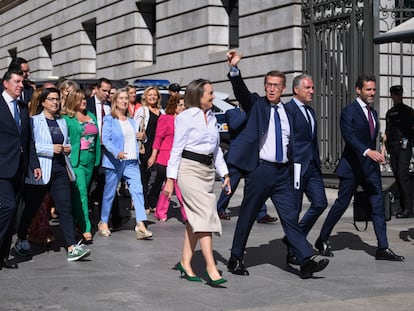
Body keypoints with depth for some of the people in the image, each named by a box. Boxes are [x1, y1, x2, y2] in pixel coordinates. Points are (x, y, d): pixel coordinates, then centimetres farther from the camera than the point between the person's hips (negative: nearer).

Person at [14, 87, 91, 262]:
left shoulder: (62, 122, 14)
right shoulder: (34, 121, -4)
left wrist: (68, 148, 6)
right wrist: (51, 149, -19)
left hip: (60, 170, 4)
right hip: (39, 171, -4)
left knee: (65, 208, -6)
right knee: (31, 208, 9)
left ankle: (72, 248, -12)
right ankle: (20, 240, 30)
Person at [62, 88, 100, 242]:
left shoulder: (91, 116, 15)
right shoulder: (66, 118, -4)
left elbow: (97, 137, 17)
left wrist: (97, 158, 12)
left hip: (90, 160, 6)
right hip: (76, 160, -6)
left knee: (82, 192, 10)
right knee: (81, 193, -12)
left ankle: (76, 222, 20)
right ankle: (85, 228, -14)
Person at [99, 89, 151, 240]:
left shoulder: (131, 121, 16)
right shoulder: (109, 119, -2)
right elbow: (105, 139, -12)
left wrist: (137, 158, 12)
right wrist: (117, 153, -27)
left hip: (131, 162, 4)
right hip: (114, 161, -4)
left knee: (137, 190, -11)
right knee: (109, 193, 5)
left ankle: (141, 225, -17)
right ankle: (103, 223, 21)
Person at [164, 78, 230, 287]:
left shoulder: (211, 118, 16)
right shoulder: (185, 117, -5)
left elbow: (216, 149, 22)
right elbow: (176, 149, -6)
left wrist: (224, 173, 17)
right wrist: (170, 178, -10)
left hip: (207, 170, 7)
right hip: (189, 168, -7)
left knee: (195, 218, 7)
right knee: (206, 214, -15)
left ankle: (185, 262, 14)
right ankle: (211, 267, -17)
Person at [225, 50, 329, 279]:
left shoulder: (288, 111, 12)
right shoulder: (256, 105, 0)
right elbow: (241, 90, -18)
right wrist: (234, 68, -35)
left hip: (283, 172, 4)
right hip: (260, 169, -4)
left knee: (290, 216, 1)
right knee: (247, 216, 6)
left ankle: (307, 261, -3)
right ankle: (235, 259, 19)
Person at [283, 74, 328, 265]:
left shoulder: (311, 111, 19)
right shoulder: (288, 109, -8)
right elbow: (288, 139, -14)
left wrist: (317, 162, 18)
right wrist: (293, 163, -18)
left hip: (312, 166, 8)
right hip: (297, 165, -8)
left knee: (320, 203, 3)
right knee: (294, 209, -1)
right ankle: (292, 251, 9)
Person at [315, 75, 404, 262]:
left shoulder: (373, 113, 15)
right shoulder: (349, 111, -9)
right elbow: (349, 136, -23)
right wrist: (367, 152, -37)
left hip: (370, 167, 7)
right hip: (352, 167, -7)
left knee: (378, 205, 1)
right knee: (341, 204, 1)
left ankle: (383, 248, 2)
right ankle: (322, 240, 16)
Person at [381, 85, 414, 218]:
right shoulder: (389, 113, 19)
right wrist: (383, 150, 18)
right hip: (392, 147, 6)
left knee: (403, 176, -13)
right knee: (397, 177, 4)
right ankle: (403, 207, 8)